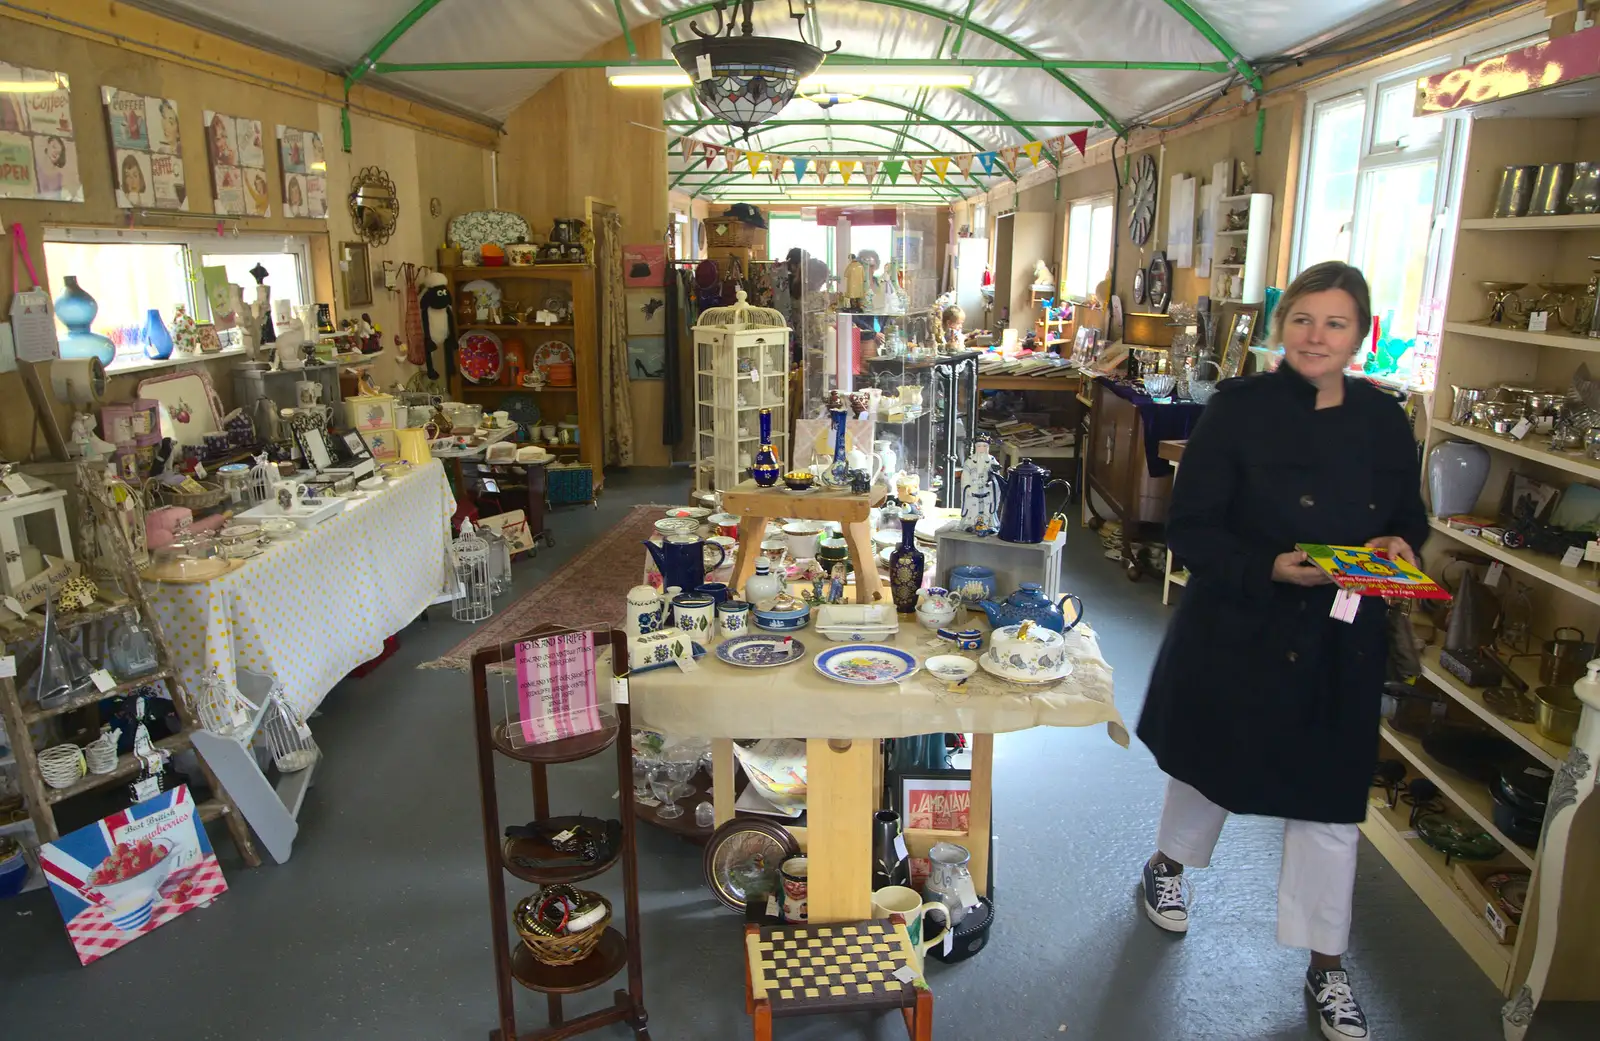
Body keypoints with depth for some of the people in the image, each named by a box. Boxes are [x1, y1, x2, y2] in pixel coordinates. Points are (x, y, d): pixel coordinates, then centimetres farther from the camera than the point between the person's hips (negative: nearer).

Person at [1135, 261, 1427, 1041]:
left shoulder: (1384, 422, 0)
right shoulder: (1239, 409, -12)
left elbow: (1409, 522, 13)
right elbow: (1189, 529, -14)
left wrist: (1398, 549, -10)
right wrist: (1272, 568, -27)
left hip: (1341, 645, 3)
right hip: (1236, 631, -2)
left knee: (1329, 798, 9)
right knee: (1210, 760, 18)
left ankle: (1326, 965, 28)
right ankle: (1169, 865, 49)